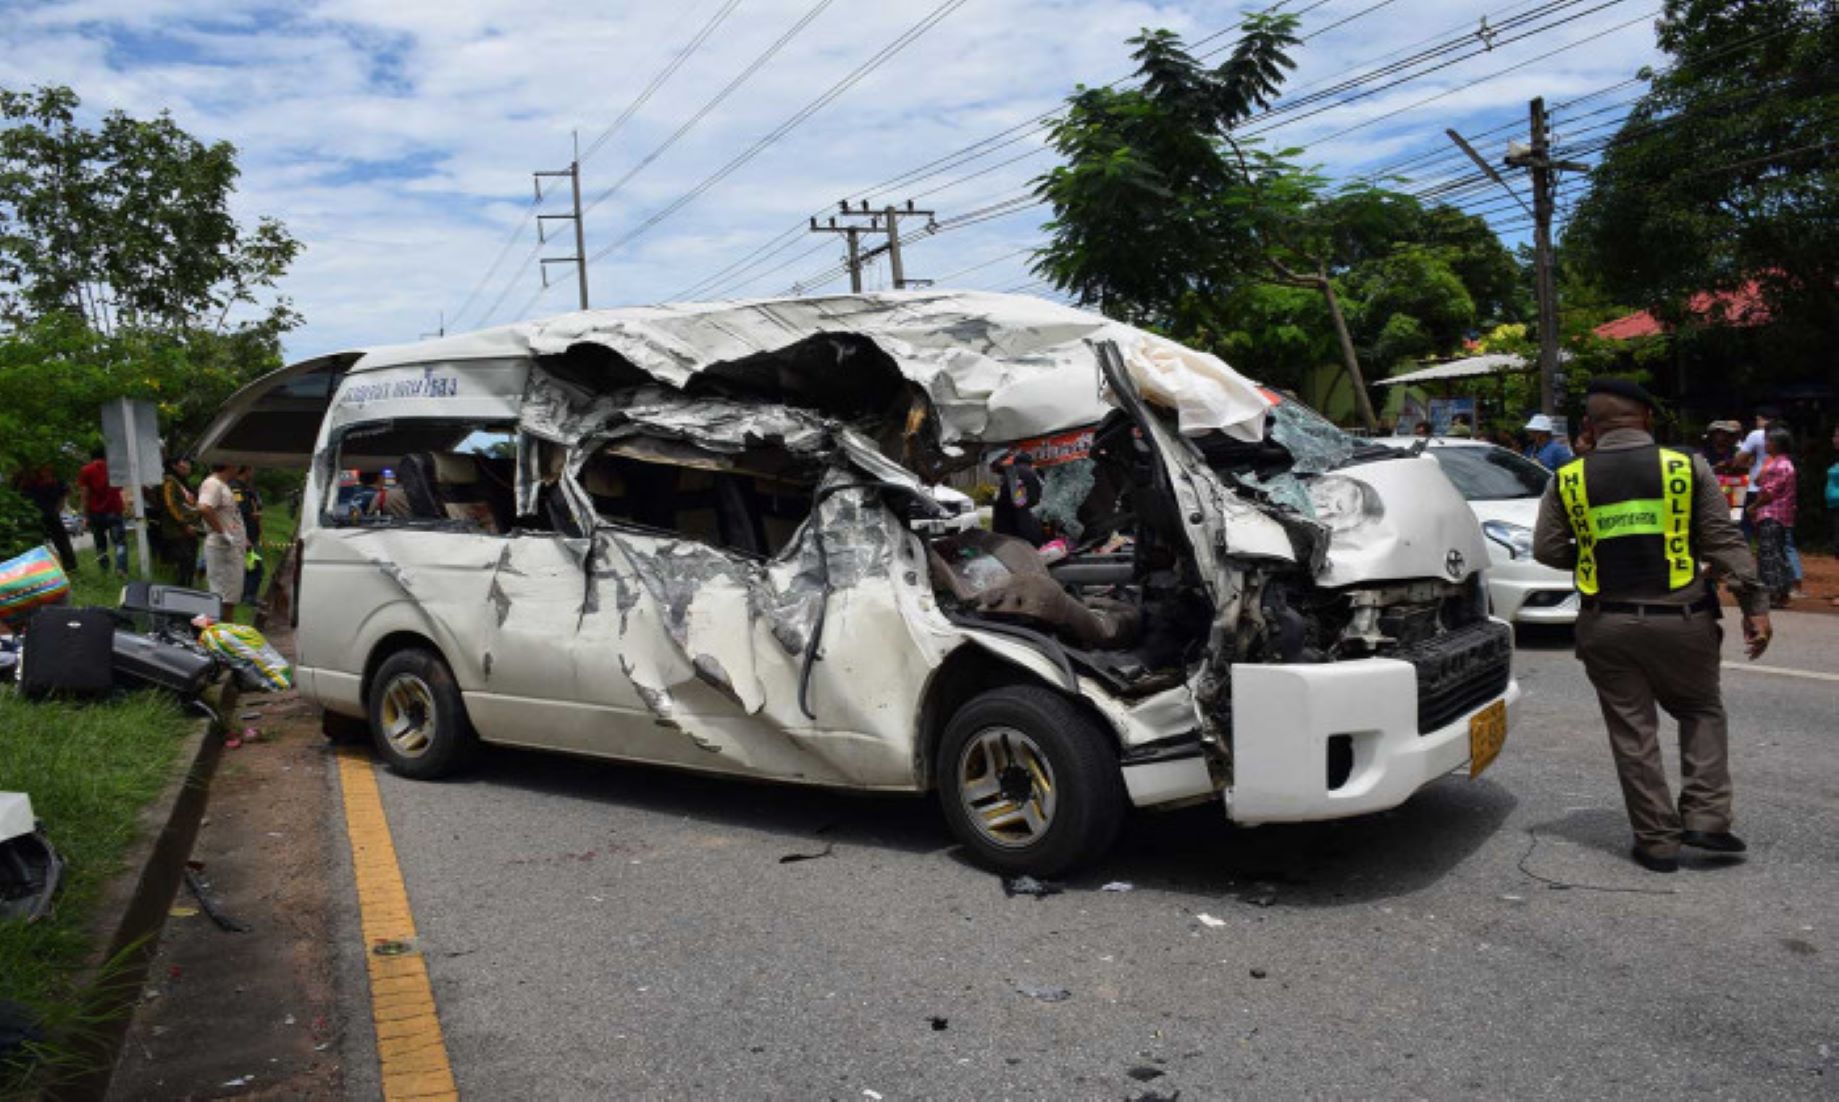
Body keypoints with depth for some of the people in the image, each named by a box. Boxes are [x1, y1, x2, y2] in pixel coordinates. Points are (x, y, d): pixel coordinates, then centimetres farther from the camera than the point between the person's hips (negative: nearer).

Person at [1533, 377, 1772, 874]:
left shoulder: (1567, 480, 0)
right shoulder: (1687, 468, -2)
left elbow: (1547, 549, 3)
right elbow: (1724, 542, -2)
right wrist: (1754, 605, 1)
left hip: (1608, 625, 1)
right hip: (1680, 619, 0)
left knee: (1633, 734, 8)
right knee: (1702, 714, 21)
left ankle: (1657, 841, 12)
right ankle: (1706, 817, 13)